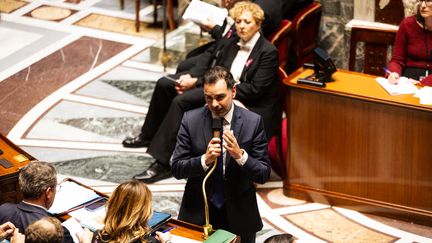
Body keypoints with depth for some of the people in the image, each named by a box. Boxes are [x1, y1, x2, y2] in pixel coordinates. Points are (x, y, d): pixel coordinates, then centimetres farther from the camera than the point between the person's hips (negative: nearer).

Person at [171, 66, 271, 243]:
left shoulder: (253, 122, -10)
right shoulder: (190, 120, -7)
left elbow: (263, 175, -9)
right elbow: (177, 169, -7)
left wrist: (240, 155, -27)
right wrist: (205, 160, -25)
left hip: (239, 215, 0)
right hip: (198, 213, 0)